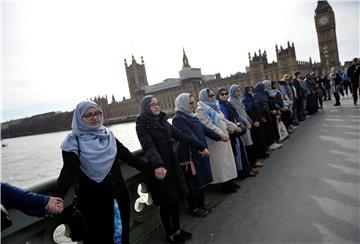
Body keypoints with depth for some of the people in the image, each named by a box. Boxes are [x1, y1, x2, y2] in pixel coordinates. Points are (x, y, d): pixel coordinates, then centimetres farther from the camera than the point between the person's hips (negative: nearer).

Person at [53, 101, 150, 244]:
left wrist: (150, 169, 5)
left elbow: (128, 156, 6)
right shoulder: (74, 142, -7)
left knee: (122, 232, 16)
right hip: (94, 199, -4)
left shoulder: (108, 135, 5)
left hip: (118, 194, 4)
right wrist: (57, 196, -34)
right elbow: (68, 171, -18)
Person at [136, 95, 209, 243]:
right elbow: (149, 146, -26)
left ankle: (177, 229, 35)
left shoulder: (162, 121, 8)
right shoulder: (142, 125, -11)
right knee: (166, 202, 8)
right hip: (160, 168, -6)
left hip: (172, 165, 6)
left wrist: (200, 147, 10)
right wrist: (157, 165, -43)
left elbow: (181, 136, 10)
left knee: (176, 198, 15)